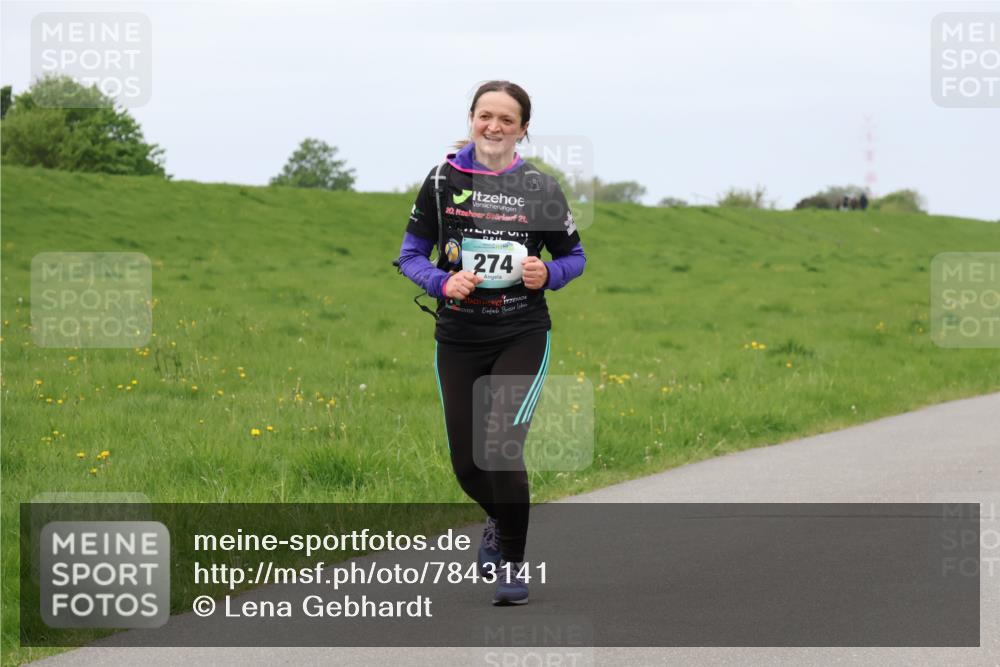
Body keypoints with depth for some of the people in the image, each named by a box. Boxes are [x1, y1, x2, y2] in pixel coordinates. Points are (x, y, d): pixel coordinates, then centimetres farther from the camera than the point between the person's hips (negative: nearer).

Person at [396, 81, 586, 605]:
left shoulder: (540, 188, -1)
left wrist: (547, 275, -11)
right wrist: (443, 282, -14)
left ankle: (513, 565, -2)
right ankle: (500, 522, 42)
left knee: (501, 444, -18)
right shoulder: (443, 181, 0)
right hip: (458, 339, 2)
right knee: (467, 463, 7)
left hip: (522, 335, -2)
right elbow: (410, 254, 5)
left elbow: (574, 256, 10)